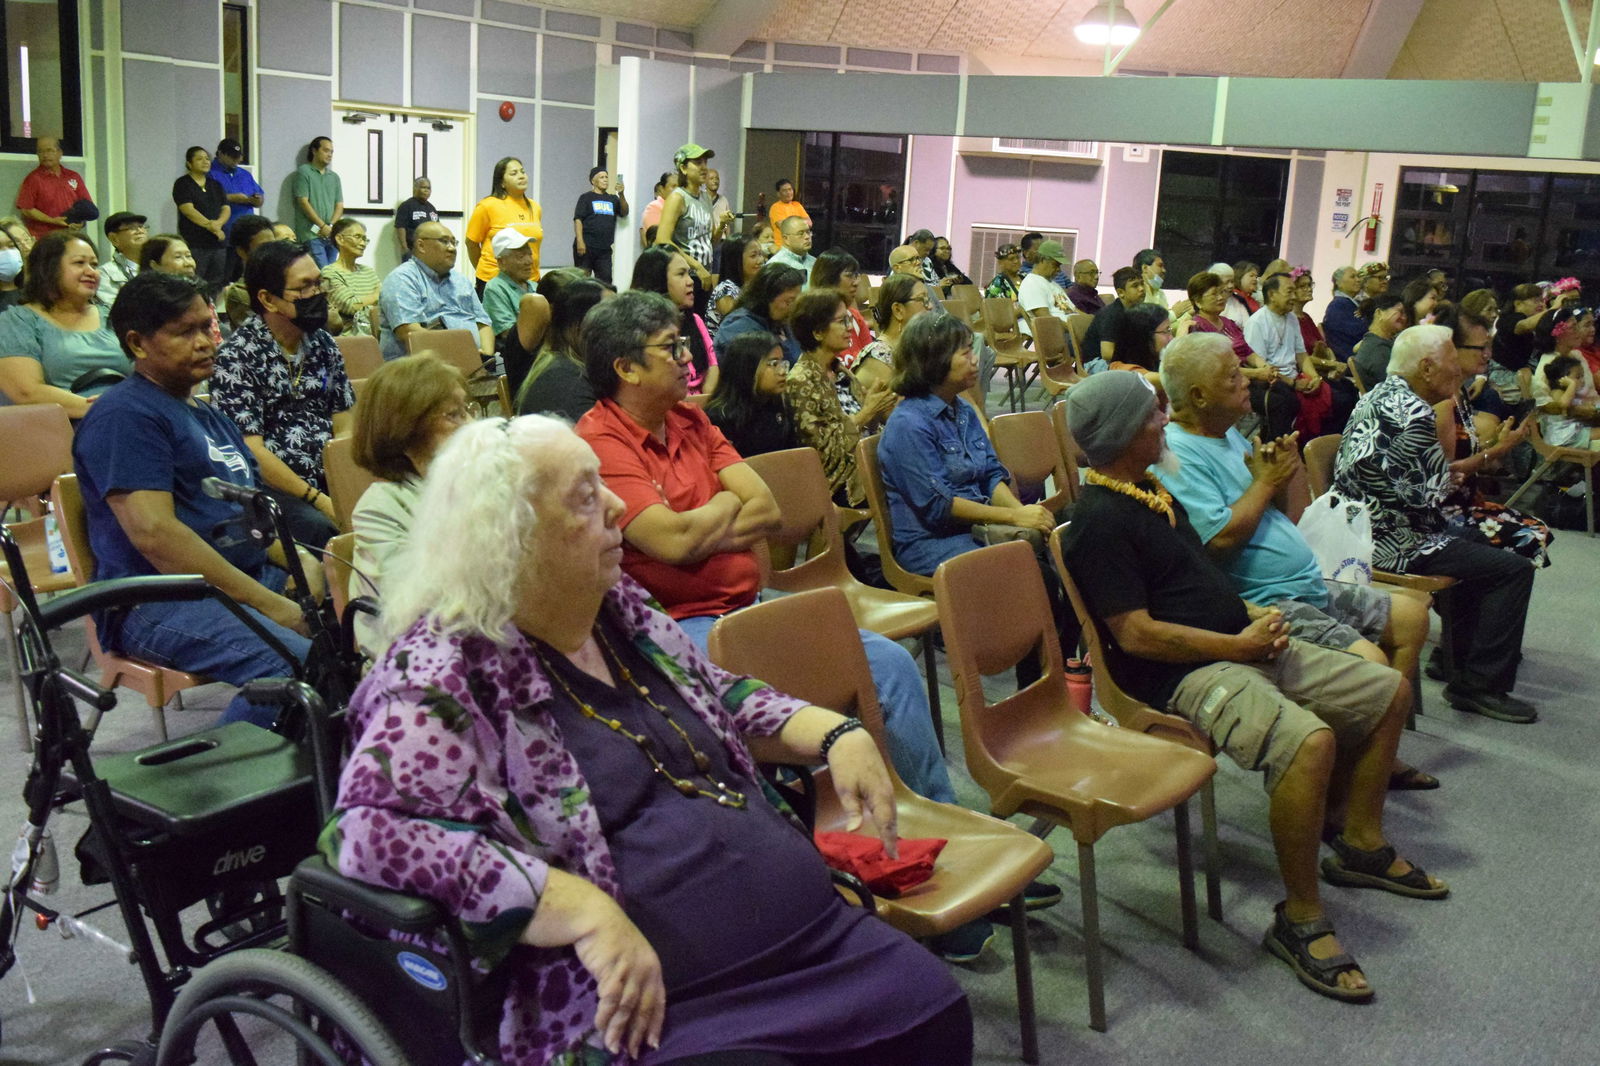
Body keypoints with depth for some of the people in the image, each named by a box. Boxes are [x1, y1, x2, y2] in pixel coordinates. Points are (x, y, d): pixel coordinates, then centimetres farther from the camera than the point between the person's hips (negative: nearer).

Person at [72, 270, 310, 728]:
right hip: (156, 602, -9)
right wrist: (268, 604, -19)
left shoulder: (210, 416, 24)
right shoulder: (123, 415, -7)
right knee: (293, 662, -34)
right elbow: (154, 533, -18)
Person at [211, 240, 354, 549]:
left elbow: (344, 429, 11)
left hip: (328, 478, 6)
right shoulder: (235, 357, -7)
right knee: (320, 527, -35)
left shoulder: (323, 344, 12)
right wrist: (318, 499, -19)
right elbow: (251, 452, -12)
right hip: (271, 486, -6)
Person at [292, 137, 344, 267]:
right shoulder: (304, 172, 3)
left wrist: (330, 226, -5)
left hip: (332, 235, 5)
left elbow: (339, 206, 14)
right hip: (311, 234, -5)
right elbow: (303, 202, -5)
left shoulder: (334, 177, 19)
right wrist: (323, 226, -10)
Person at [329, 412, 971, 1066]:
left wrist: (836, 732, 8)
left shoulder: (620, 609, 12)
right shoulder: (445, 671, -12)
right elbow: (370, 830, -25)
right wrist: (587, 912, -29)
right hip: (652, 1010, -8)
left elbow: (723, 700, 26)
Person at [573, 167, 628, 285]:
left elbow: (624, 213, 3)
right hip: (586, 246, -4)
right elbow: (578, 219, -5)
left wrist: (621, 195, -12)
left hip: (604, 249, 4)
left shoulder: (612, 199, 16)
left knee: (605, 281, 1)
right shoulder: (586, 198, 3)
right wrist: (580, 241, -16)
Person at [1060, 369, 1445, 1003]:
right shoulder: (1100, 520, -16)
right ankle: (1299, 921, -17)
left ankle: (1361, 846, 25)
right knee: (1309, 740, -34)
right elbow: (1136, 633, -22)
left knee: (1389, 691, 13)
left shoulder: (1148, 491, 16)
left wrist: (1251, 615, 8)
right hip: (1184, 676, -11)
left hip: (1240, 648, 11)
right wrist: (1239, 645, -15)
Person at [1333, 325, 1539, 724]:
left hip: (1357, 532, 11)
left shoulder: (1378, 395, 11)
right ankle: (1482, 685, 0)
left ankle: (1466, 671, 31)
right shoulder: (1414, 414, -21)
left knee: (1472, 543, 31)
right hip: (1390, 544, -11)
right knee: (1513, 569, -8)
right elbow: (1432, 494, -21)